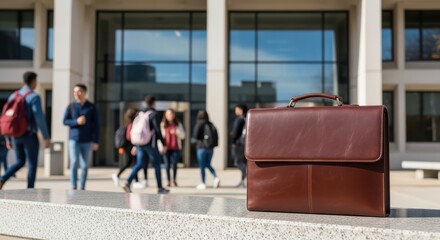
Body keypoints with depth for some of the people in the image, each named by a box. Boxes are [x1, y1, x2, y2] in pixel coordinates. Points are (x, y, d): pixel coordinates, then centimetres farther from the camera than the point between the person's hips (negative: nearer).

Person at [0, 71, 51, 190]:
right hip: (30, 136, -6)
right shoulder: (34, 97, -13)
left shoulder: (13, 96, 10)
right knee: (32, 164, 5)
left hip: (16, 135, 6)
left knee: (20, 162, 19)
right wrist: (47, 138, -15)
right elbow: (40, 119, -20)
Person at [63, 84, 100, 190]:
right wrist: (76, 121, -14)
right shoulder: (71, 106, 5)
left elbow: (96, 125, 0)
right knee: (74, 162, -8)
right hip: (74, 139, 0)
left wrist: (96, 141, -5)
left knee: (84, 165, 5)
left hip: (87, 141, 0)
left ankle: (82, 187, 14)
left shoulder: (92, 107, 2)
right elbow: (65, 121, 5)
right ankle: (73, 187, -1)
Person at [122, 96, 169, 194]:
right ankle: (160, 188, 11)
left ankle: (128, 183, -10)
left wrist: (135, 145, 20)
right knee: (157, 164, 5)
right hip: (150, 144, -6)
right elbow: (157, 130, -15)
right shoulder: (153, 114, -9)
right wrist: (164, 144, -10)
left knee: (139, 164, 7)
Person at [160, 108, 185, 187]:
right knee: (168, 164, 0)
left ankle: (174, 180, 10)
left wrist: (176, 132, -15)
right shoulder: (163, 125, 6)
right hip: (166, 148, 0)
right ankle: (169, 181, 7)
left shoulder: (178, 124, 7)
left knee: (174, 164, -4)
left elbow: (183, 136, 3)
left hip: (176, 148, 0)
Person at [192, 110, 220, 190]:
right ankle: (216, 178, 1)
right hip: (210, 147, 5)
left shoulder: (199, 124, -11)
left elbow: (195, 137, -13)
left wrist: (193, 139, 8)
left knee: (202, 166, 4)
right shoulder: (211, 124, 3)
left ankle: (203, 184, 8)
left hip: (202, 147, -5)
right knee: (208, 165, 19)